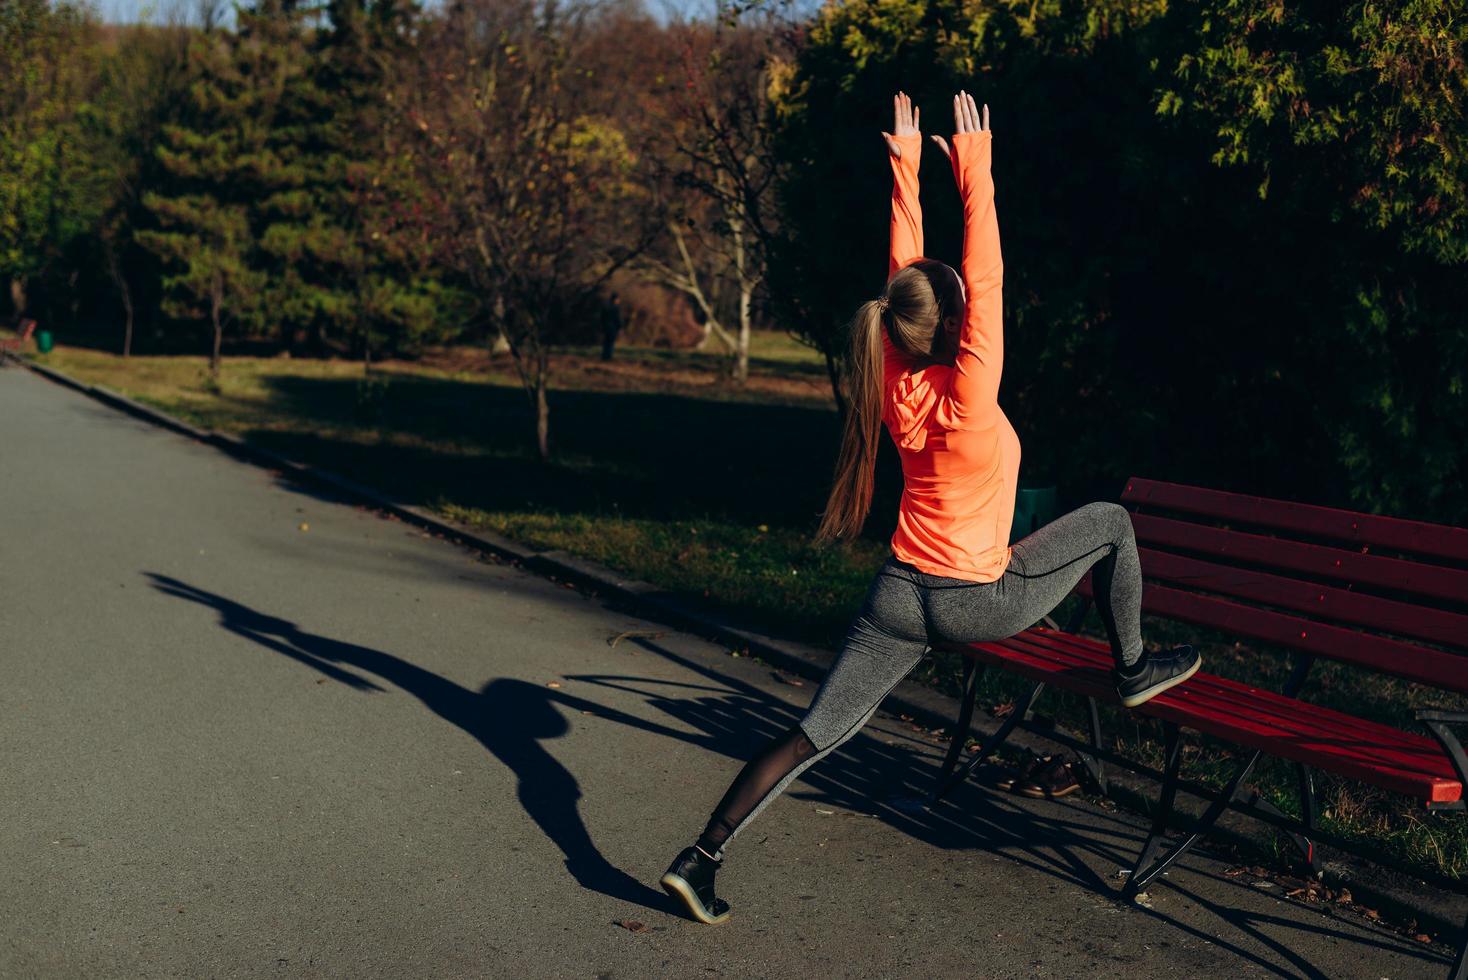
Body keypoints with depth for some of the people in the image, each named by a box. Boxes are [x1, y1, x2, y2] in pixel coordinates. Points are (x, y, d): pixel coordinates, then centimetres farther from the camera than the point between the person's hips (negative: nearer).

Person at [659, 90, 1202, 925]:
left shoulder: (895, 383, -4)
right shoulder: (968, 393, -22)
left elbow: (906, 272, 3)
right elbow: (986, 278, -21)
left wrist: (907, 169, 6)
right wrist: (974, 170, -18)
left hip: (900, 599, 5)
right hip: (978, 604, -5)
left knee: (815, 737, 5)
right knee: (1109, 522, 15)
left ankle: (702, 857, -2)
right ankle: (1134, 668, 29)